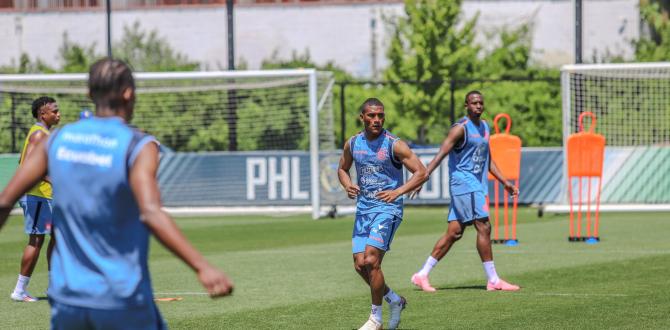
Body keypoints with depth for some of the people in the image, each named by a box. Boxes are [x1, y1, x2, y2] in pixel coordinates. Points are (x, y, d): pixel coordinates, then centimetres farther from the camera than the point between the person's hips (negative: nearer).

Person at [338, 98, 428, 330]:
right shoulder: (353, 144, 5)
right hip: (363, 208, 6)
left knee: (371, 260, -17)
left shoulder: (394, 145, -10)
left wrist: (397, 192, -21)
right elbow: (342, 169, 22)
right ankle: (394, 301, 24)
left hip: (387, 208, -6)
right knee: (360, 265, 0)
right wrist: (347, 185, 0)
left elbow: (421, 172, -10)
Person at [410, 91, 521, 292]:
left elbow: (487, 160, 26)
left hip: (477, 185, 9)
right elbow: (441, 155, -16)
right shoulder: (461, 128, -10)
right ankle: (493, 280, -7)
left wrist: (504, 182, 25)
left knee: (454, 233, 5)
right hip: (464, 183, -9)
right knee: (484, 228, -11)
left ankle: (422, 275, 9)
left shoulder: (484, 127, 17)